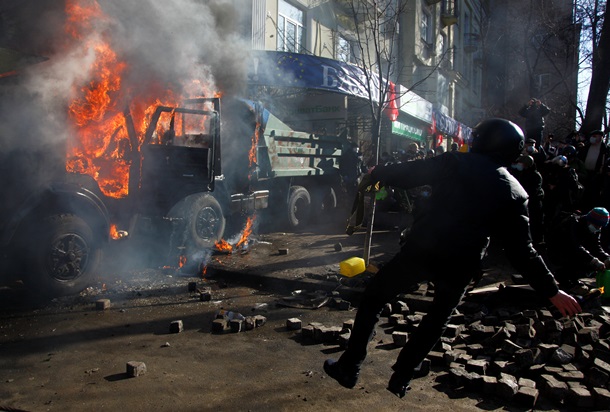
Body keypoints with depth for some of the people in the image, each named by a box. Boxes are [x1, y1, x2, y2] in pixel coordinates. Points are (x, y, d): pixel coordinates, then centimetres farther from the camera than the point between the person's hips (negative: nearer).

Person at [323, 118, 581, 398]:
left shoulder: (454, 163, -3)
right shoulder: (515, 193, 4)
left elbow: (406, 174, 2)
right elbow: (522, 251, 1)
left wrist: (376, 173, 21)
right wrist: (552, 291, 9)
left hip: (421, 251, -2)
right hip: (461, 266, 3)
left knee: (373, 298, 15)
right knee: (437, 319, 27)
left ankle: (349, 368, 15)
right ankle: (400, 379, 30)